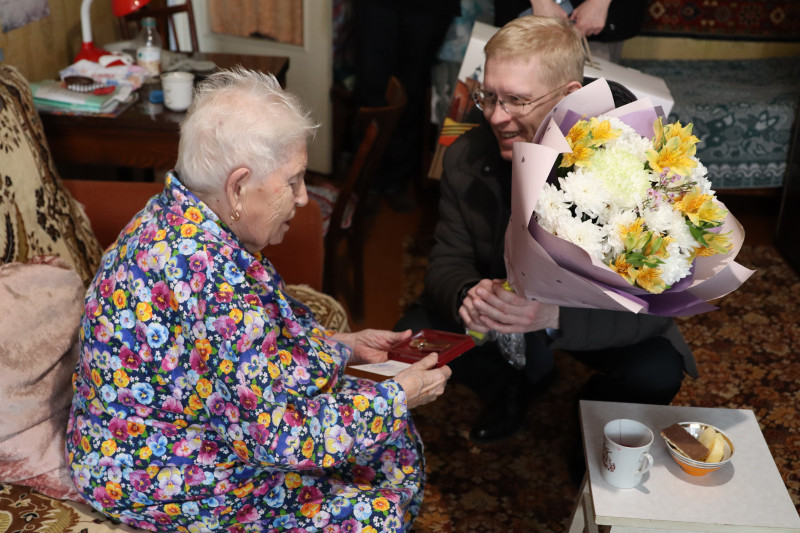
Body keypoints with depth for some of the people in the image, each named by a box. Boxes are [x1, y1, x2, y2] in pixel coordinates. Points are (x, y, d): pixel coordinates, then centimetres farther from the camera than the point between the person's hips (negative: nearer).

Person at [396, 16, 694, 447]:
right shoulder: (466, 158, -16)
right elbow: (446, 264, -10)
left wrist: (555, 316, -49)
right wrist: (467, 294, -37)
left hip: (594, 323, -2)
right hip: (503, 312, 3)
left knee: (657, 372, -30)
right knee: (414, 333, -19)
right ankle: (518, 383, 13)